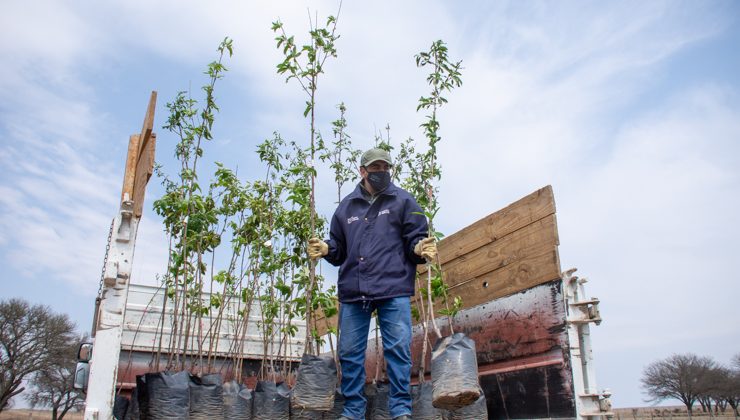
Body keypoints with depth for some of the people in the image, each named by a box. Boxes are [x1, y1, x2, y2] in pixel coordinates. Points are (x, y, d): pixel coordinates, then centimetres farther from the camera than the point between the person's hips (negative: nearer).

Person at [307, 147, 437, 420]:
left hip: (394, 290, -3)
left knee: (398, 349, -5)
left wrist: (421, 248, -17)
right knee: (350, 352, 6)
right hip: (353, 291, 3)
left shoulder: (403, 201, 9)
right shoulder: (347, 206, 18)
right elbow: (339, 248, 22)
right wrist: (325, 248, 1)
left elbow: (415, 239, 5)